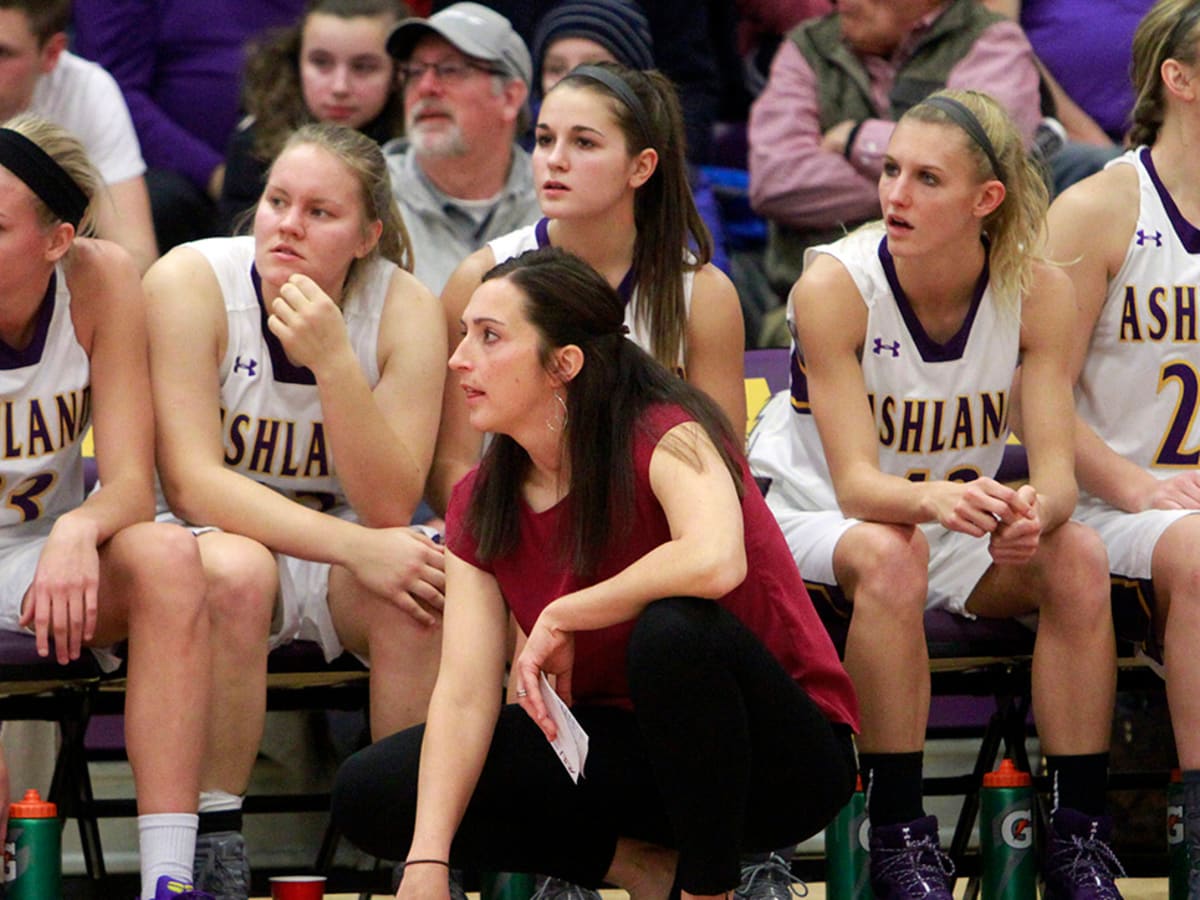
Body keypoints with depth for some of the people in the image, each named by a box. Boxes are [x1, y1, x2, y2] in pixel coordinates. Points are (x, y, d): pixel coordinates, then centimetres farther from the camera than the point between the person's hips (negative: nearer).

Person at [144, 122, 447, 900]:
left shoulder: (406, 309, -8)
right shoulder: (191, 282, -14)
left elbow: (390, 507, -15)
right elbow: (192, 483, -20)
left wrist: (334, 364, -29)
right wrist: (355, 547, -30)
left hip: (340, 557, 2)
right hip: (212, 541, -2)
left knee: (424, 588, -30)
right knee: (235, 571, -36)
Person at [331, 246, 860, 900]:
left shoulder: (666, 440, -18)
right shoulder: (480, 506, 0)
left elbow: (714, 562, -41)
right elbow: (463, 692, -9)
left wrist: (560, 619, -26)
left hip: (781, 757, -6)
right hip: (623, 744, 6)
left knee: (672, 628, -39)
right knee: (368, 794, -8)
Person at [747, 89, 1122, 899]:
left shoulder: (1038, 291, -14)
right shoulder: (836, 284, -22)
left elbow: (1056, 473, -19)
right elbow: (857, 482, -27)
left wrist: (1031, 515, -44)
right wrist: (935, 499, -50)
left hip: (960, 526, 3)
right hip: (812, 517, -3)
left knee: (1077, 557, -25)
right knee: (889, 555, -36)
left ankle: (1078, 833, -18)